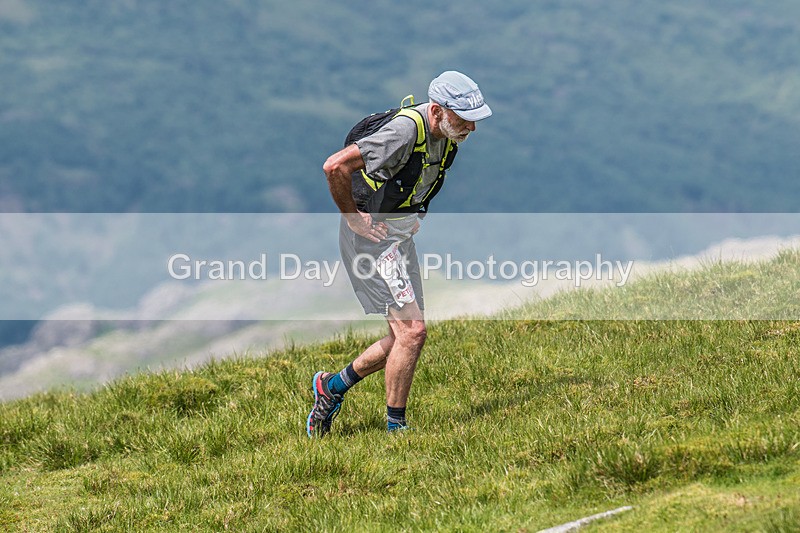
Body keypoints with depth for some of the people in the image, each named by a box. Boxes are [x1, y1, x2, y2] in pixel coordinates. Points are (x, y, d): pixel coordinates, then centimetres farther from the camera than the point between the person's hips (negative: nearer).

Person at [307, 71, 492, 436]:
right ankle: (395, 427, -4)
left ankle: (333, 387, 26)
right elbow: (335, 166, -31)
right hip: (372, 233, -9)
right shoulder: (406, 131, -27)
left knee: (405, 336, 11)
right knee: (412, 330, -14)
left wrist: (412, 215, 14)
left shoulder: (447, 136, 2)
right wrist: (352, 216, -19)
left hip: (401, 234, 9)